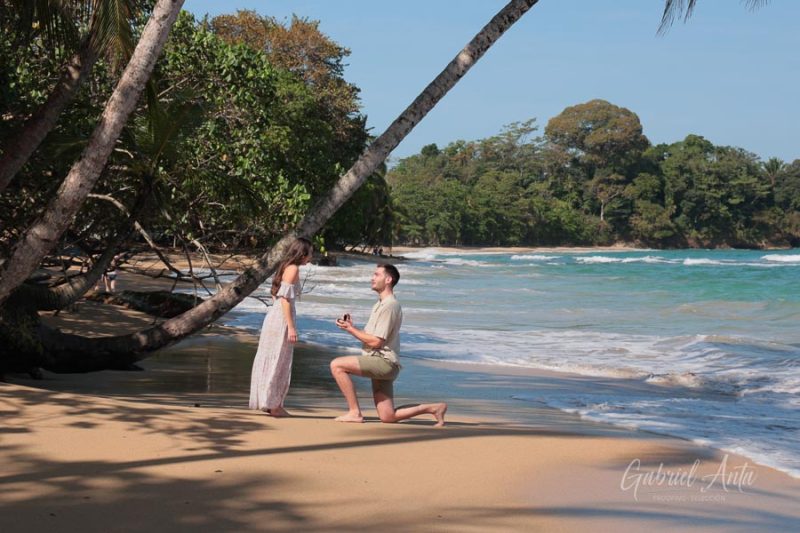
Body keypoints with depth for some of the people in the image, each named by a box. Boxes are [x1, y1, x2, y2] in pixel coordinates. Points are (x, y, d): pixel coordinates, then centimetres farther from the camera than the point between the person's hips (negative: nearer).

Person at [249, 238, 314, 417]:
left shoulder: (285, 267, 15)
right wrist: (291, 327, -19)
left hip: (273, 316, 9)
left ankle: (268, 402, 19)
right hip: (282, 319, -9)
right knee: (279, 362, -3)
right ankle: (274, 405, 2)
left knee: (271, 360, 13)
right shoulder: (293, 269, -11)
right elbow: (285, 299, -18)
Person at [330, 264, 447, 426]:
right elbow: (369, 336, 20)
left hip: (383, 361, -10)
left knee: (337, 365, -18)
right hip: (381, 364, 10)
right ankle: (435, 408, 15)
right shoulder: (380, 304, 20)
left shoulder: (389, 305, -13)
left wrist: (351, 329, -9)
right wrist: (351, 327, 5)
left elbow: (376, 341, -17)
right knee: (388, 417, 8)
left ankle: (354, 412, -14)